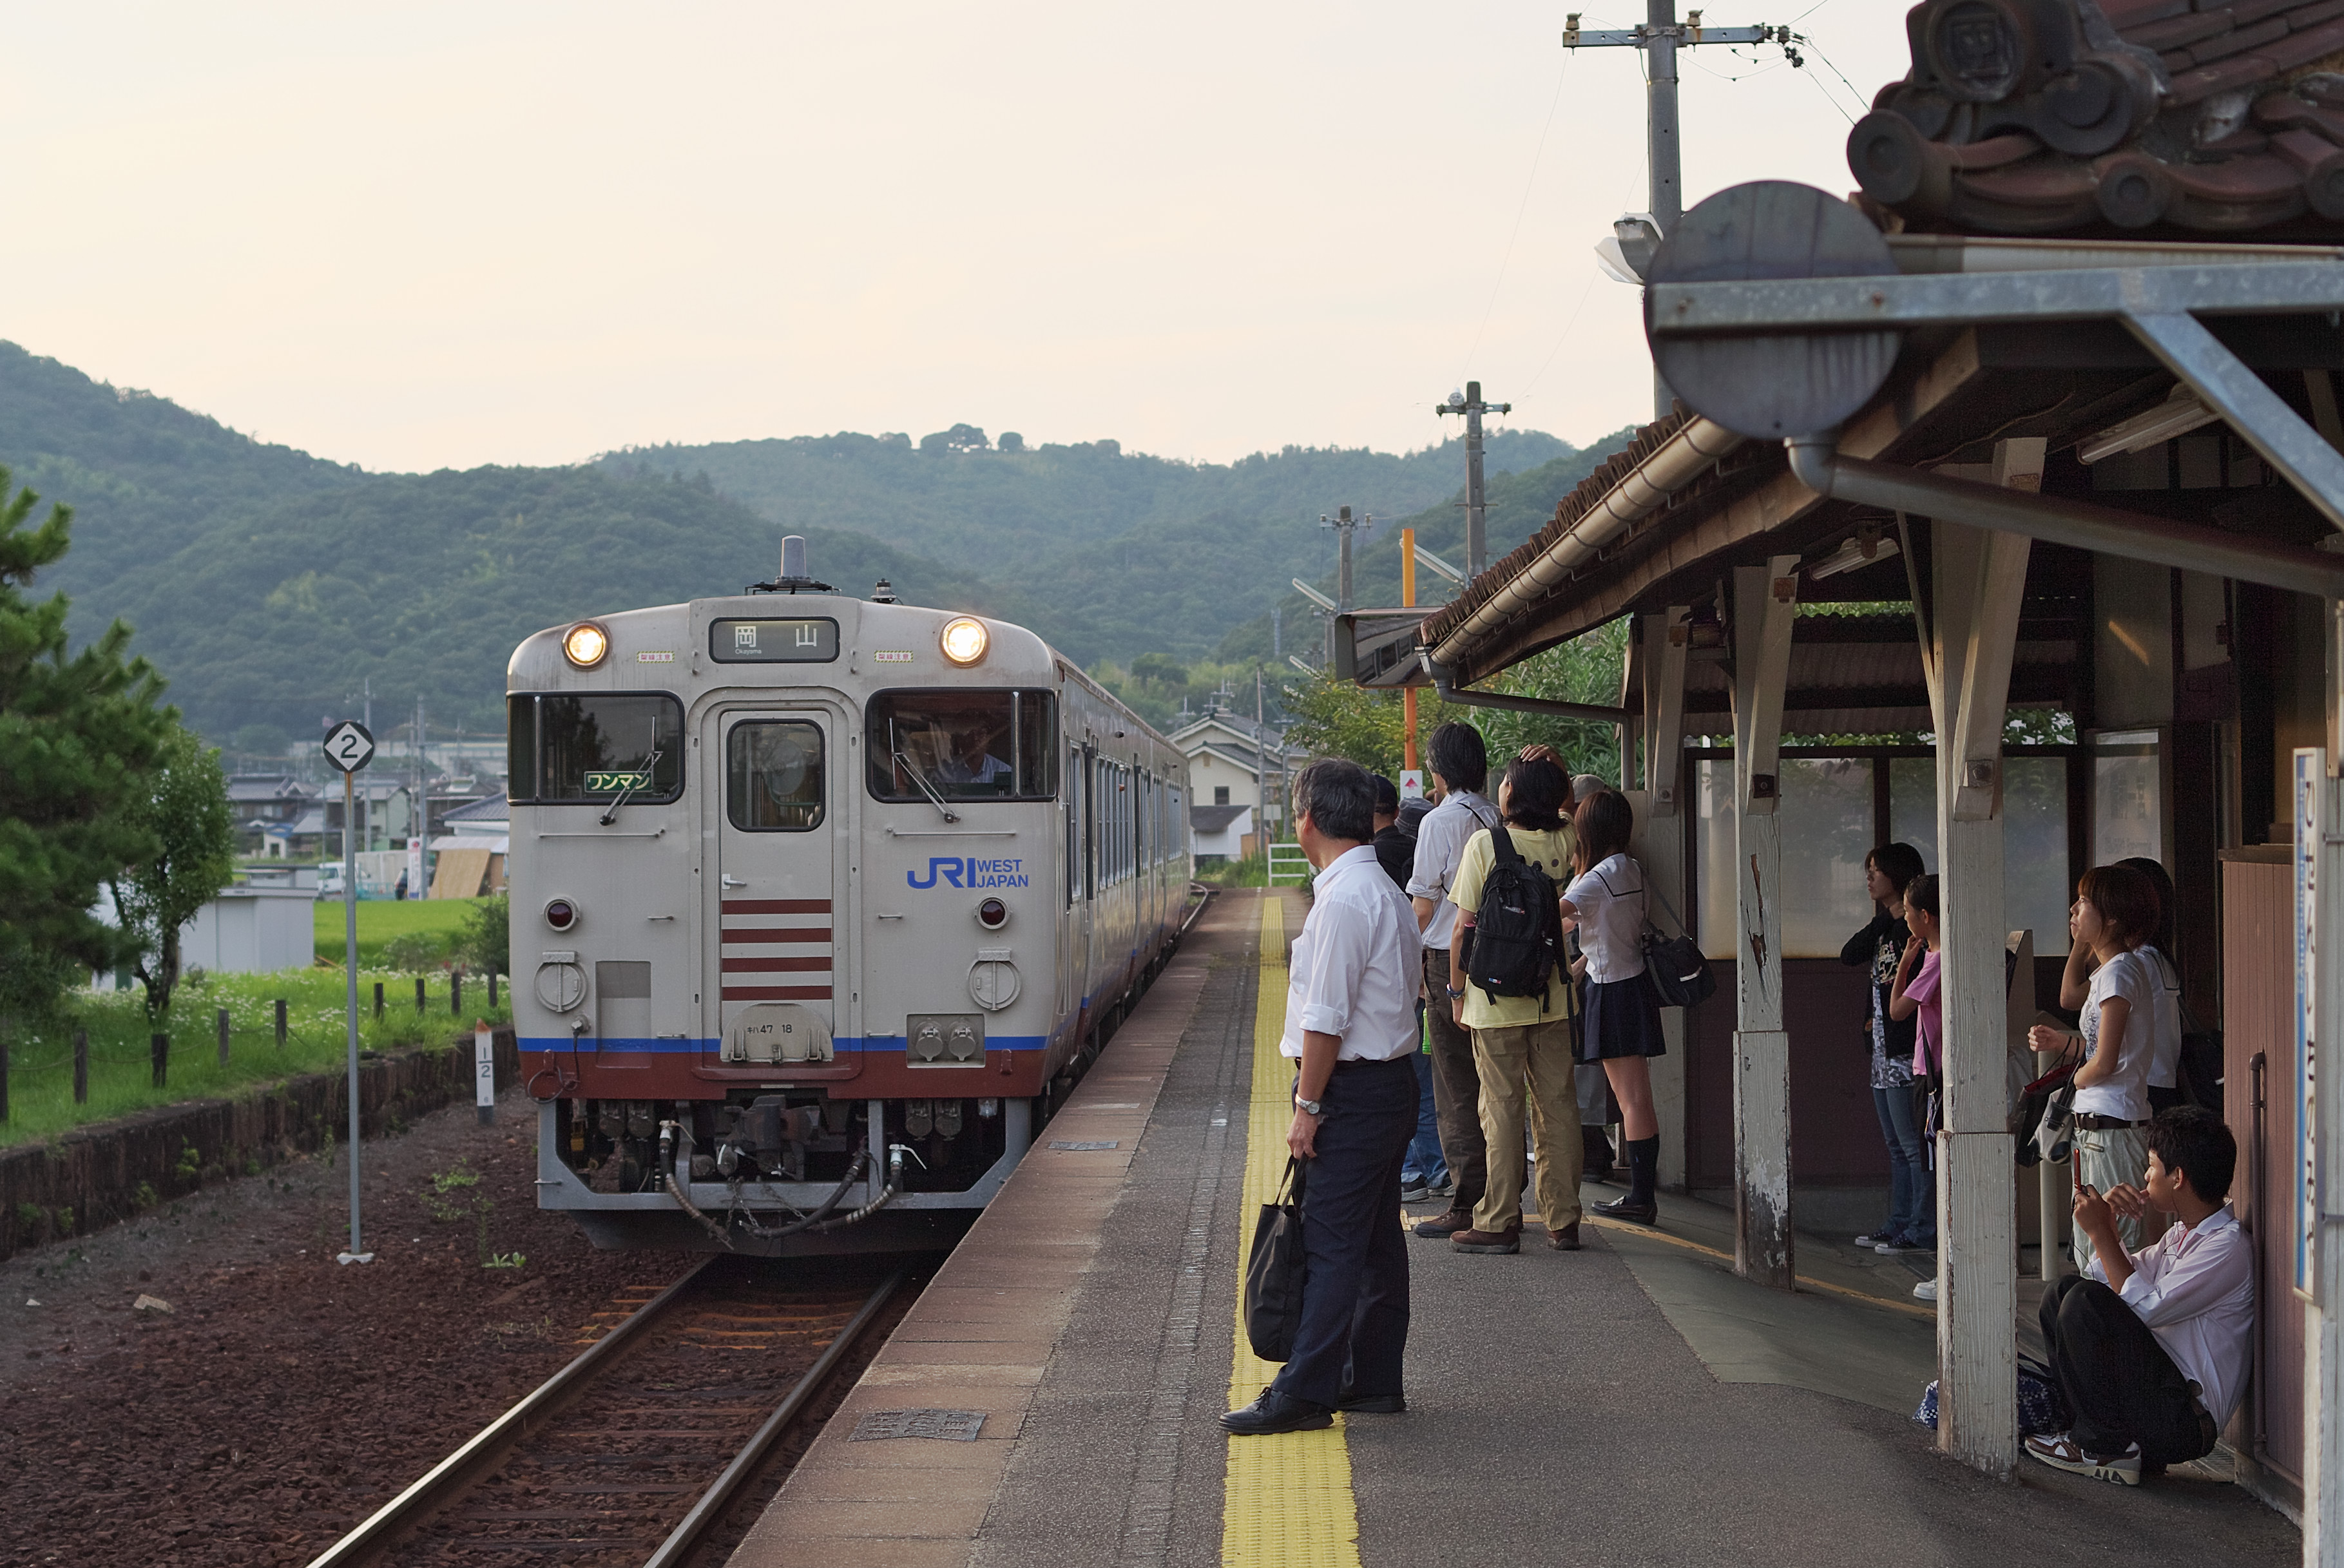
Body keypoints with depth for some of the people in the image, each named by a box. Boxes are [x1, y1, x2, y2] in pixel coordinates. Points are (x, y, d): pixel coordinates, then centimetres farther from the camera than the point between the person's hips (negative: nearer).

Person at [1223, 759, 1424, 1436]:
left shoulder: (1343, 900, -18)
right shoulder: (1386, 892, 15)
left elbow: (1326, 1019, -21)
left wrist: (1307, 1108, -16)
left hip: (1351, 1090, -10)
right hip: (1391, 1081, 10)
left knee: (1331, 1243, -9)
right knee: (1376, 1239, 13)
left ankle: (1304, 1392, -8)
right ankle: (1374, 1380, 20)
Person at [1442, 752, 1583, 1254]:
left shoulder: (1485, 843, -11)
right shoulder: (1562, 842, 0)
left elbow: (1463, 927, -8)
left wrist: (1457, 991, 1)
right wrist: (1549, 774, 14)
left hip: (1496, 1000, -4)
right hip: (1553, 999, 4)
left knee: (1502, 1109, 0)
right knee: (1557, 1108, 7)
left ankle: (1500, 1223, 2)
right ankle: (1563, 1221, 10)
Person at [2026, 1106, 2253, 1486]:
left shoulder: (2228, 1247, -15)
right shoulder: (2183, 1234, 15)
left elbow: (2145, 1307, -21)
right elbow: (2118, 1278, 26)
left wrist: (2101, 1231, -13)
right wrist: (2106, 1216, 9)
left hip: (2185, 1420, -10)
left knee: (2086, 1301, -23)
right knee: (2065, 1289, 10)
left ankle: (2107, 1447, -12)